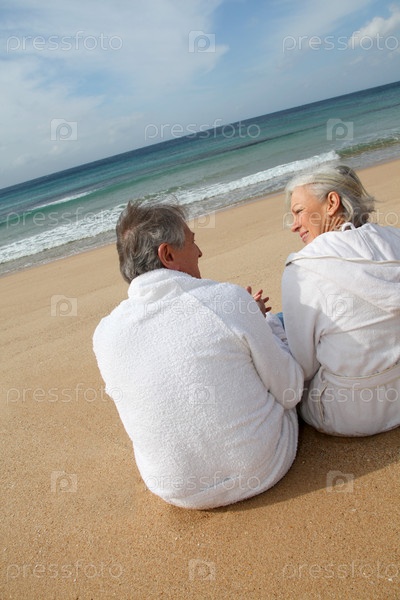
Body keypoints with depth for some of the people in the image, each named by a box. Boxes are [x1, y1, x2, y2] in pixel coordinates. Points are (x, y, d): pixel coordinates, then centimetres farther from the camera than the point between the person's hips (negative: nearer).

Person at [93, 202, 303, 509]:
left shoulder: (105, 334, -11)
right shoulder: (229, 299, -22)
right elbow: (290, 391, -11)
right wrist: (265, 322, 4)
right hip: (263, 468, -3)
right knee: (279, 325, 15)